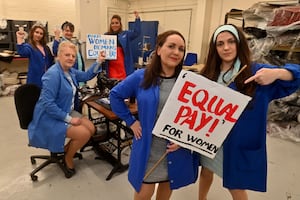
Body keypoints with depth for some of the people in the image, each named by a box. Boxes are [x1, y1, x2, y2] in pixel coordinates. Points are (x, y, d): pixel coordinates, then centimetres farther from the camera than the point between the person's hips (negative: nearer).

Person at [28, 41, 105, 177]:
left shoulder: (70, 71, 2)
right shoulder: (53, 74, -25)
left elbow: (87, 76, 17)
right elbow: (47, 104, -28)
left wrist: (98, 62, 2)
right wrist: (69, 119, -24)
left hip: (66, 112, 9)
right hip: (50, 118, -9)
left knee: (91, 128, 2)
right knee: (84, 134, -18)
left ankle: (66, 149, 21)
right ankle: (68, 158, 11)